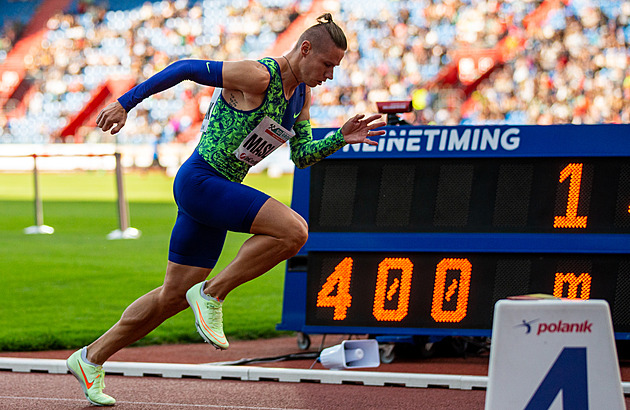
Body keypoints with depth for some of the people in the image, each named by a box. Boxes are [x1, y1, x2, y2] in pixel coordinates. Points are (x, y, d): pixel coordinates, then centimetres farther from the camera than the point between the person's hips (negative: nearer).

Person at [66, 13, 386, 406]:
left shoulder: (302, 94, 10)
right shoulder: (258, 77, -17)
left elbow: (302, 156, 15)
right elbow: (187, 69, -14)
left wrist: (341, 139, -3)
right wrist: (125, 103, -14)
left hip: (219, 192, 9)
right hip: (199, 181, -9)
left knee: (173, 296, 13)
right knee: (293, 230, -23)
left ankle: (90, 359, 24)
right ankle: (212, 294, -11)